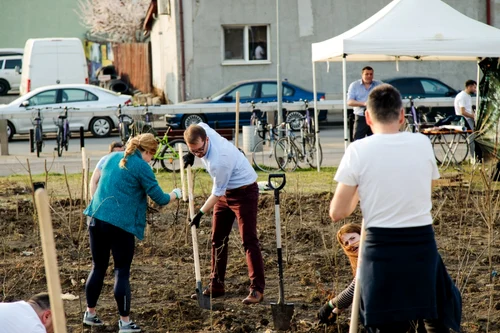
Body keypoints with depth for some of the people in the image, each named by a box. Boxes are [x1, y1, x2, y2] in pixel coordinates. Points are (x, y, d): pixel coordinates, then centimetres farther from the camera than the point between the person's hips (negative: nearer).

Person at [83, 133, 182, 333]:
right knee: (122, 272, 1)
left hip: (97, 218, 6)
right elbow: (159, 198, -3)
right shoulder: (141, 167, -6)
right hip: (121, 224, -6)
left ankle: (90, 313, 24)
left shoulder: (113, 157, 15)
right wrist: (175, 194, 15)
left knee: (98, 268, 16)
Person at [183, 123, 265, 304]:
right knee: (217, 238, 11)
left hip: (244, 192, -9)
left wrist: (200, 213, -14)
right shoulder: (202, 129, -14)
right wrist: (190, 154, 1)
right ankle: (216, 286, 19)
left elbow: (217, 193, -24)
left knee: (249, 240, -11)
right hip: (226, 191, 9)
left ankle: (257, 289, -8)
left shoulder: (218, 160, -36)